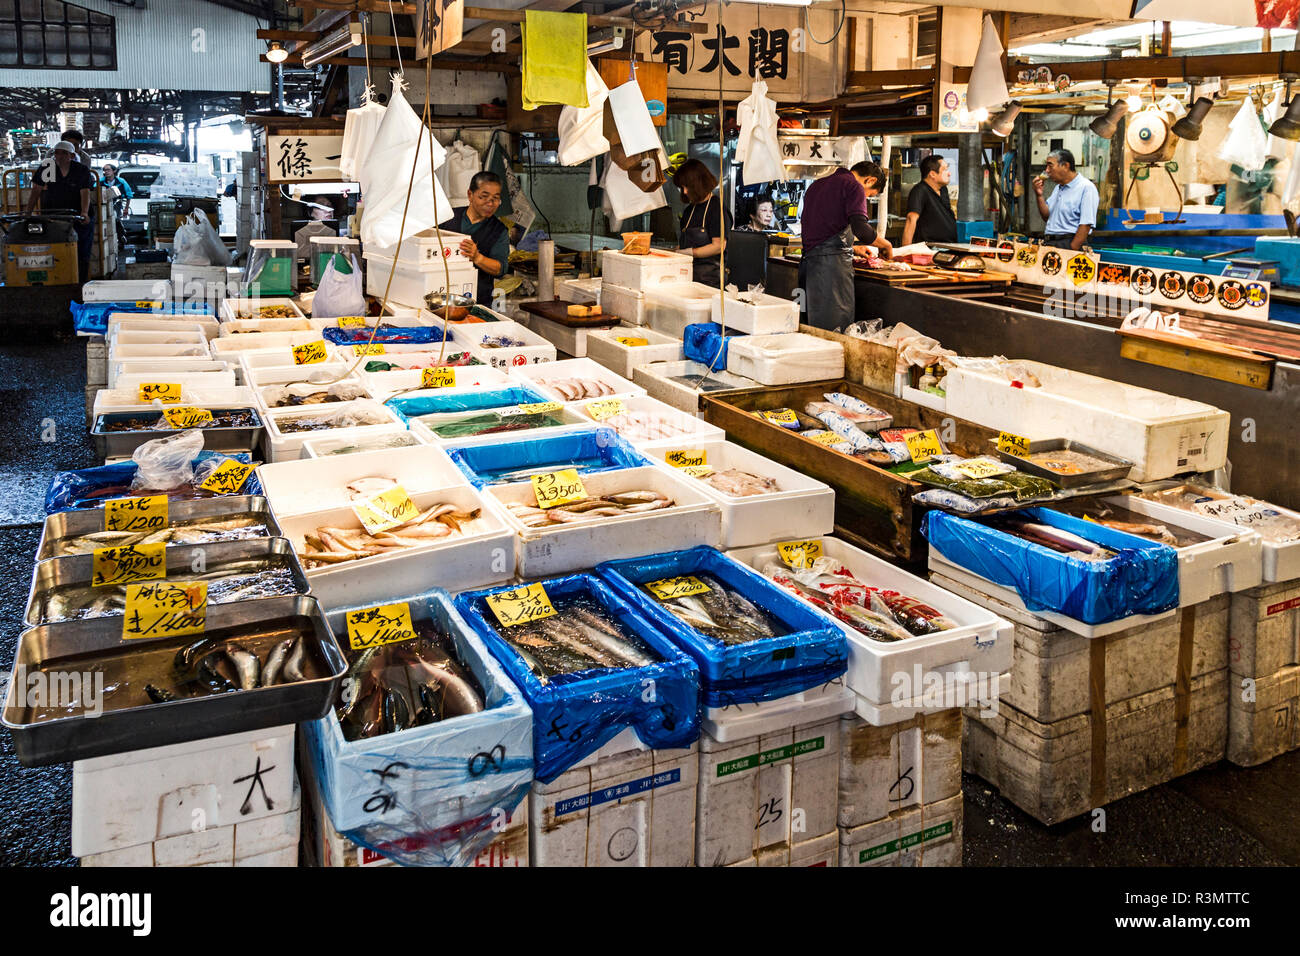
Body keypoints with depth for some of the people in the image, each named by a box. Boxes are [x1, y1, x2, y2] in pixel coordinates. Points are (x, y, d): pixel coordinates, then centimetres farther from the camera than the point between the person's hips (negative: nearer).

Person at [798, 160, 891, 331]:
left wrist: (853, 248, 35)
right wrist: (886, 245, 1)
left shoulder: (816, 185, 23)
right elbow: (862, 230, -16)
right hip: (833, 264, -8)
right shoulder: (854, 187, -3)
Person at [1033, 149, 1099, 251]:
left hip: (1069, 243, -7)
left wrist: (1072, 249, -19)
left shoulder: (1086, 187, -7)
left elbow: (1086, 225, -14)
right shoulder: (1058, 188, 21)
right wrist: (1039, 195, 8)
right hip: (1048, 243, 7)